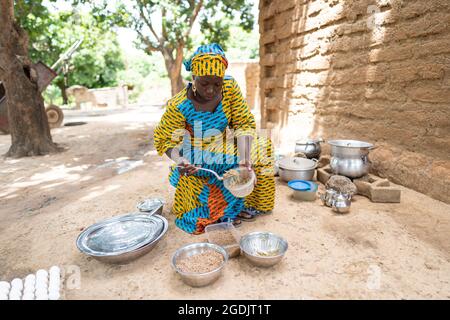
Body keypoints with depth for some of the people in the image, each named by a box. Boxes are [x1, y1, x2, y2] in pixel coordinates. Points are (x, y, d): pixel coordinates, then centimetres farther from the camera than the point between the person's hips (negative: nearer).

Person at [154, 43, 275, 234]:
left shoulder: (230, 88, -16)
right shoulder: (179, 105, -25)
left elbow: (244, 124, -15)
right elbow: (165, 140, -17)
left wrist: (244, 158, -30)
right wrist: (178, 160, -40)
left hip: (225, 153, 4)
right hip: (196, 166, -3)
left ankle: (249, 204, 7)